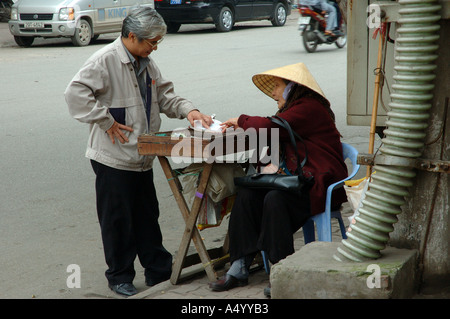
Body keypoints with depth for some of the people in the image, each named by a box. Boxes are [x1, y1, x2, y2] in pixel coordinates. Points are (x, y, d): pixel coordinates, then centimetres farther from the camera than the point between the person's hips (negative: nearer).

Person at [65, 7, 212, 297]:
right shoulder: (105, 60, -16)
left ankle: (160, 272, 26)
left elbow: (164, 95, 18)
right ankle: (120, 277, 18)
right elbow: (76, 93, -24)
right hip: (114, 158, -8)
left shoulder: (147, 63, 11)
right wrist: (107, 122, -21)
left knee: (148, 218, 16)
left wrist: (187, 110, 0)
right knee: (118, 220, 3)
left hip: (142, 158, 8)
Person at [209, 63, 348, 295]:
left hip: (320, 187, -9)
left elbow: (269, 127, -22)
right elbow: (268, 133, 21)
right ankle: (239, 267, -14)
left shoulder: (310, 108, -12)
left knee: (274, 199, -33)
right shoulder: (295, 109, 20)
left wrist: (242, 121, -4)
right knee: (247, 194, -11)